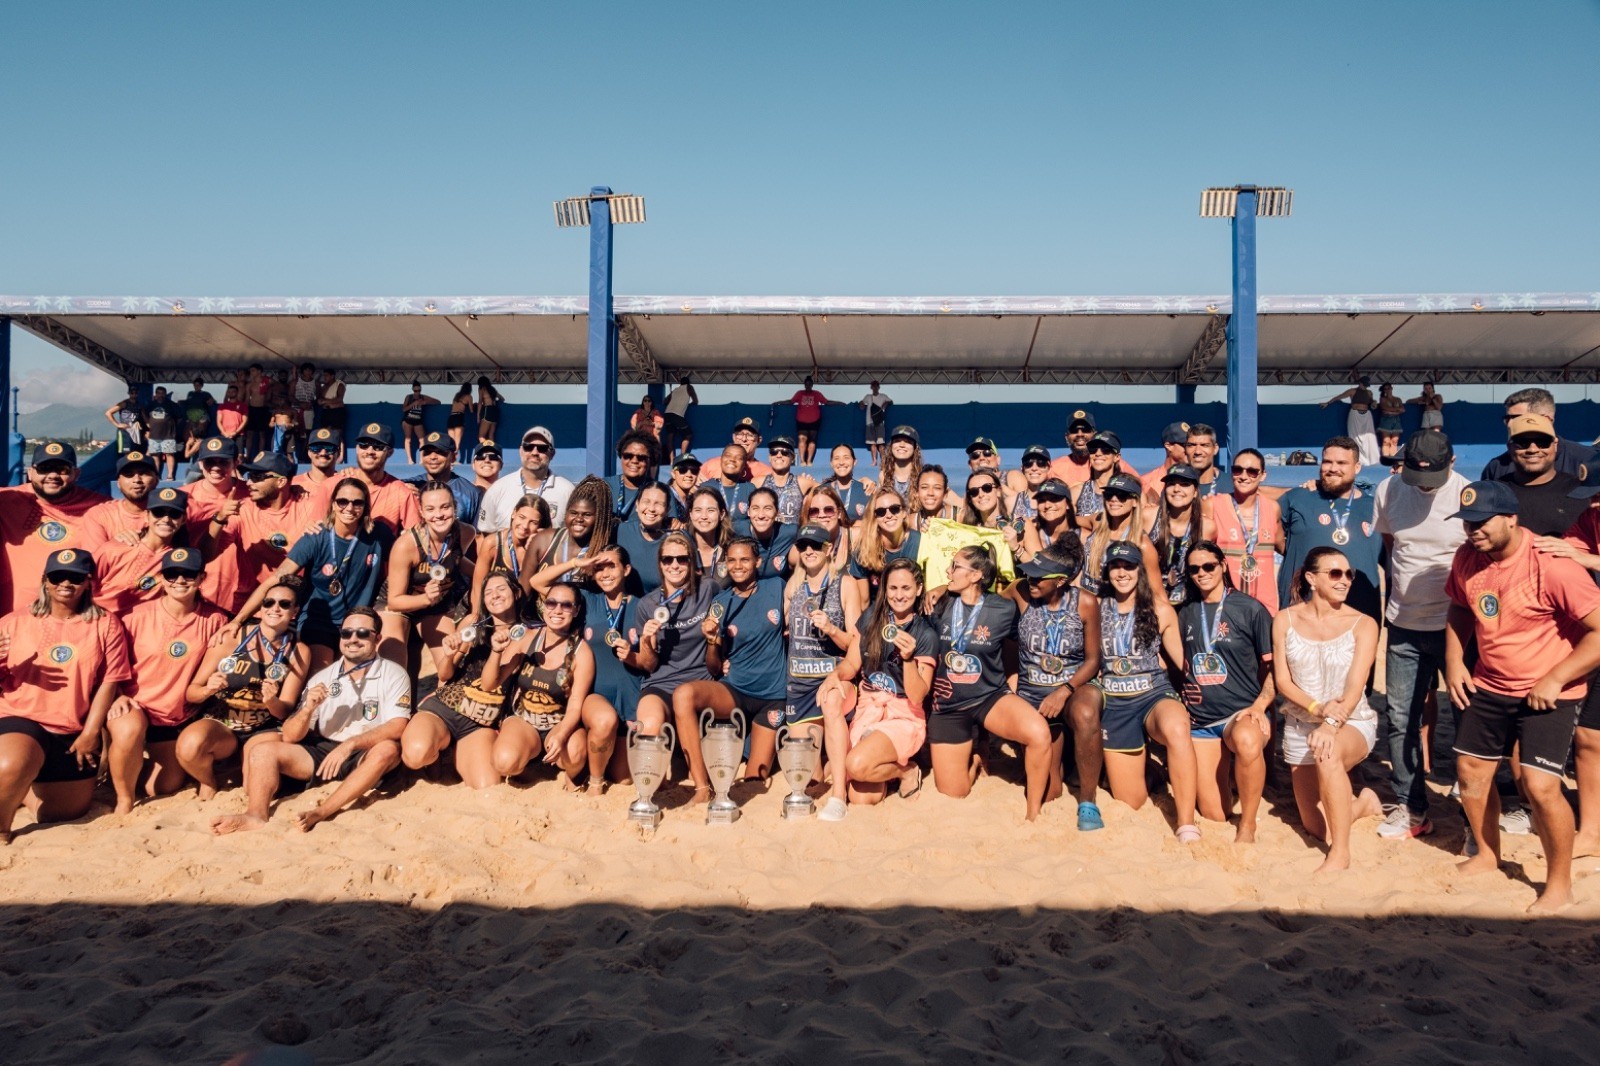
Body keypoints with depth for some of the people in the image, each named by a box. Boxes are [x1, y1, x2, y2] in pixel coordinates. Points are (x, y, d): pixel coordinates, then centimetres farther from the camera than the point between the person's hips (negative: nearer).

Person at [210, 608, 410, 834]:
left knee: (388, 749, -35)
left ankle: (321, 812, -38)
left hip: (365, 757, -4)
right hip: (322, 752, 4)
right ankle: (256, 816, -32)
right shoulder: (322, 678, 6)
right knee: (262, 750, -12)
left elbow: (397, 728, -18)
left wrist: (350, 744, -30)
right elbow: (289, 737, 3)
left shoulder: (392, 674, -4)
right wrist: (308, 709, -17)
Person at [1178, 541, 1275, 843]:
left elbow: (1274, 667, -1)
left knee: (1247, 740, -42)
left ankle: (1247, 824, -20)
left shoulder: (1250, 609, -2)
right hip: (1200, 721, 4)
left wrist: (1259, 706, -15)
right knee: (1214, 815, -1)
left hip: (1242, 714, -4)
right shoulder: (1186, 613, 11)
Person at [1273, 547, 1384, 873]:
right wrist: (1318, 708, -20)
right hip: (1300, 727, 3)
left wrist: (1332, 723, -34)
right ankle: (1361, 804, 40)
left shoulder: (1363, 624, -8)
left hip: (1352, 724, -3)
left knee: (1328, 753, -40)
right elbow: (1282, 681, -3)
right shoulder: (1285, 620, -2)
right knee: (1317, 829, 5)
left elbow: (1355, 686, -17)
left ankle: (1340, 854, -27)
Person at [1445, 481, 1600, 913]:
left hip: (1549, 693, -6)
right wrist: (1454, 661, 3)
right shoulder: (1467, 559, -3)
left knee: (1539, 785, -13)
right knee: (1471, 770, 13)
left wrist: (1554, 681, -22)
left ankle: (1560, 884, 8)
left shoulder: (1552, 565, -23)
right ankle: (1486, 856, 36)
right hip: (1488, 686, 7)